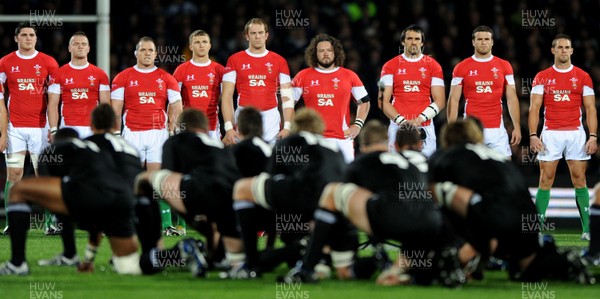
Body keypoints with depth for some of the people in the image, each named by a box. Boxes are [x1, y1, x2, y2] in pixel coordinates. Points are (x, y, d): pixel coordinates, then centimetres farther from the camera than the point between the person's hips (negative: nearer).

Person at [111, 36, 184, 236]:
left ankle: (166, 224, -8)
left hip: (158, 132, 0)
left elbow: (176, 107, 9)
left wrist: (171, 130, -2)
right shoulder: (123, 78, 7)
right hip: (132, 134, 0)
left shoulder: (166, 79, 10)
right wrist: (116, 134, -1)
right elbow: (116, 109, 6)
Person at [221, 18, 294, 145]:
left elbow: (287, 97, 6)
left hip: (271, 120, 1)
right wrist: (228, 127, -7)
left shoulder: (279, 61, 8)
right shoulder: (235, 60, 6)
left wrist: (287, 127, -4)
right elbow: (226, 96, 3)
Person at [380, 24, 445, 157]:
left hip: (425, 127, 0)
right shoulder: (390, 66, 8)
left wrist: (419, 119, -9)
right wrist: (401, 120, -10)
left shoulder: (433, 66, 9)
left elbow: (439, 101, 5)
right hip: (398, 126, 0)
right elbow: (384, 101, 4)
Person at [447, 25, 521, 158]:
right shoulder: (462, 68, 4)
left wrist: (517, 127, 0)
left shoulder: (504, 66, 7)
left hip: (497, 129, 1)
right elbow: (453, 100, 4)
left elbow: (512, 99, 7)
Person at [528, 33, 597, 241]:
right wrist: (533, 135, -8)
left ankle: (587, 229, 1)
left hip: (575, 134, 0)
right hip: (550, 134, 0)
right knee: (545, 180, -2)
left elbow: (590, 109, 5)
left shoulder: (583, 77, 6)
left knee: (579, 180, -1)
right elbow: (534, 108, 3)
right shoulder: (542, 77, 5)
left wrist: (593, 136, -5)